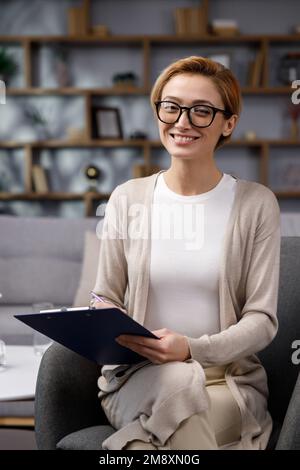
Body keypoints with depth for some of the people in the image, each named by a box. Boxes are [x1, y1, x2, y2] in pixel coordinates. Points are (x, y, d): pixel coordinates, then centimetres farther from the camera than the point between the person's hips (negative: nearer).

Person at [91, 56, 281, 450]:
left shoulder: (256, 204, 0)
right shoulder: (127, 199, 6)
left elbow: (262, 319, -4)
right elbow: (106, 298, 12)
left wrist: (192, 348, -21)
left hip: (228, 379, -2)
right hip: (136, 377, 2)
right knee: (178, 382, -33)